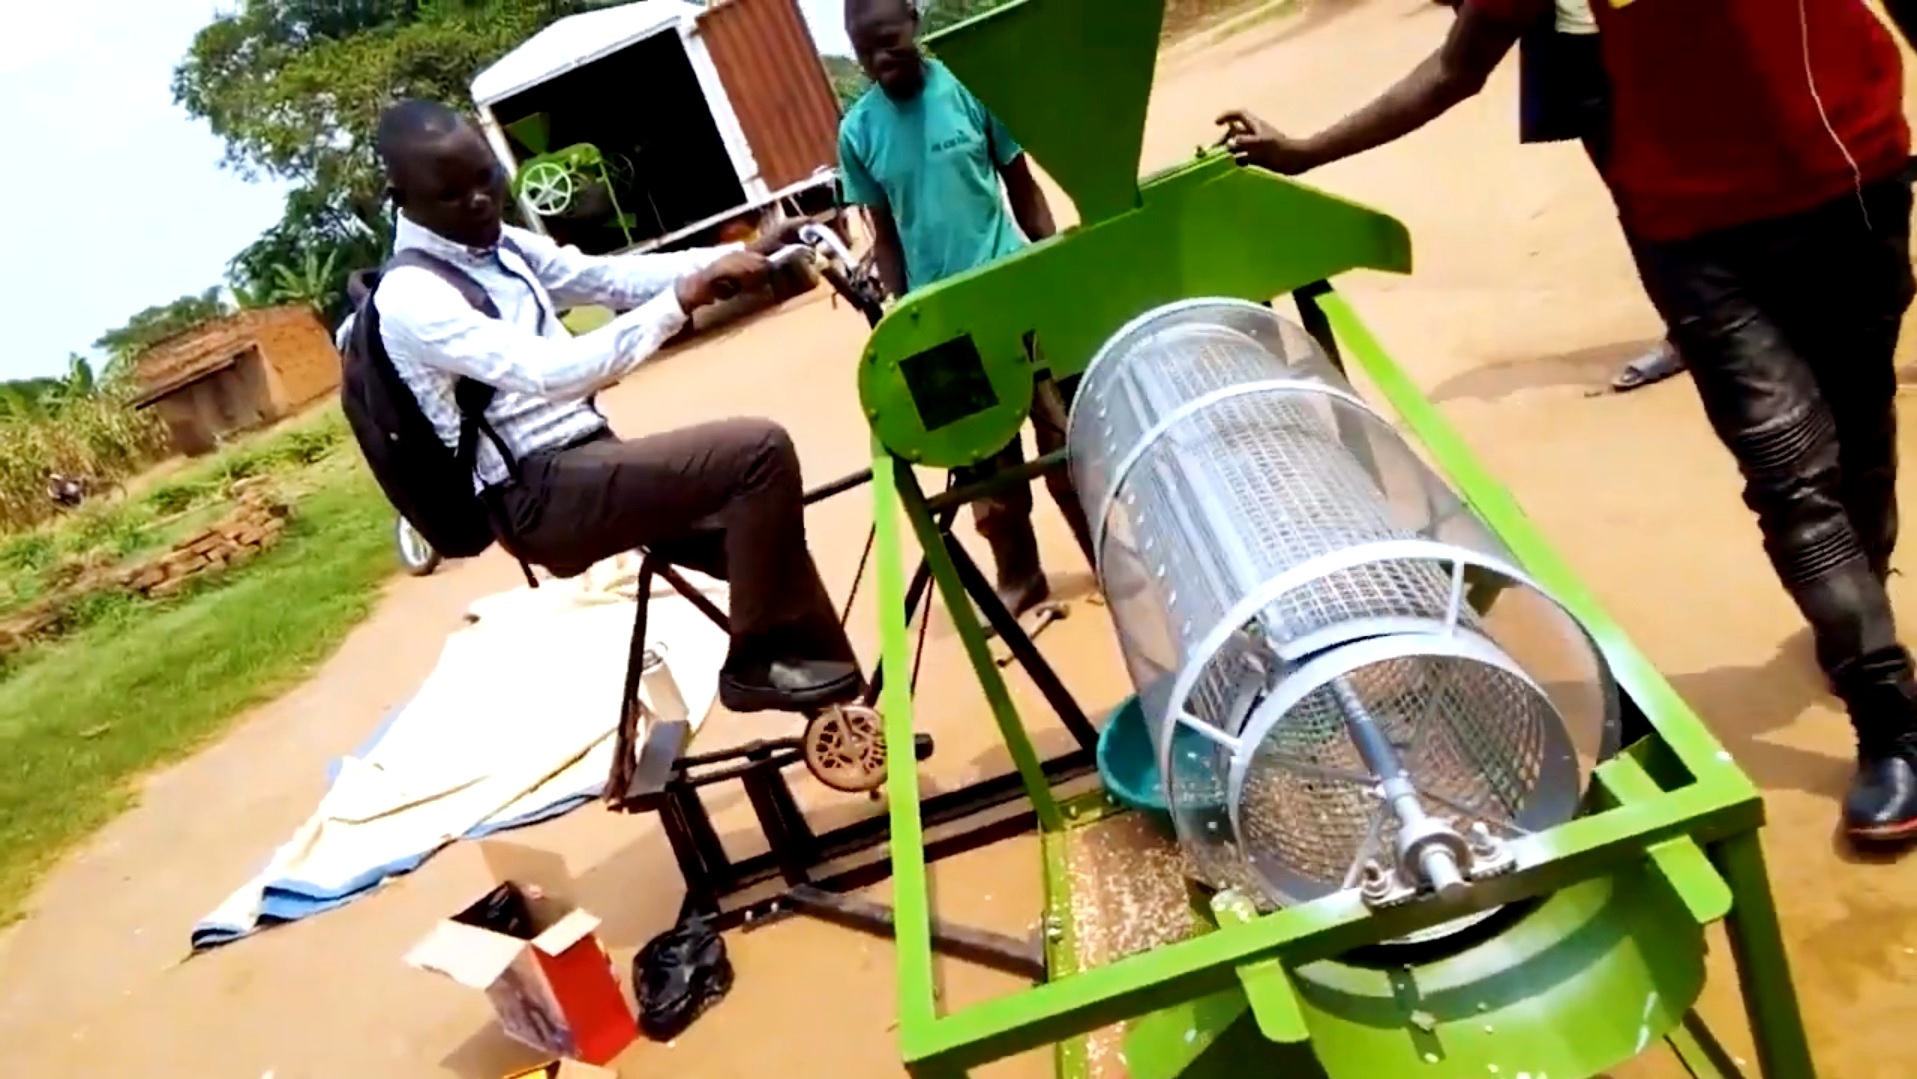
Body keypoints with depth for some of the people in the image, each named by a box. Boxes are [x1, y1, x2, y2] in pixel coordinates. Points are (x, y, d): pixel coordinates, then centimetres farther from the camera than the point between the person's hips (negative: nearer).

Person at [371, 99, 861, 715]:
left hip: (590, 461, 9)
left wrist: (741, 257, -2)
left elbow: (613, 278, 10)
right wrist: (680, 302, -29)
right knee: (761, 451, -20)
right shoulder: (410, 298, -16)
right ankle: (756, 663, -7)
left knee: (764, 544, 3)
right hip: (541, 498, -9)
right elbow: (550, 374, -28)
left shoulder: (501, 247, 12)